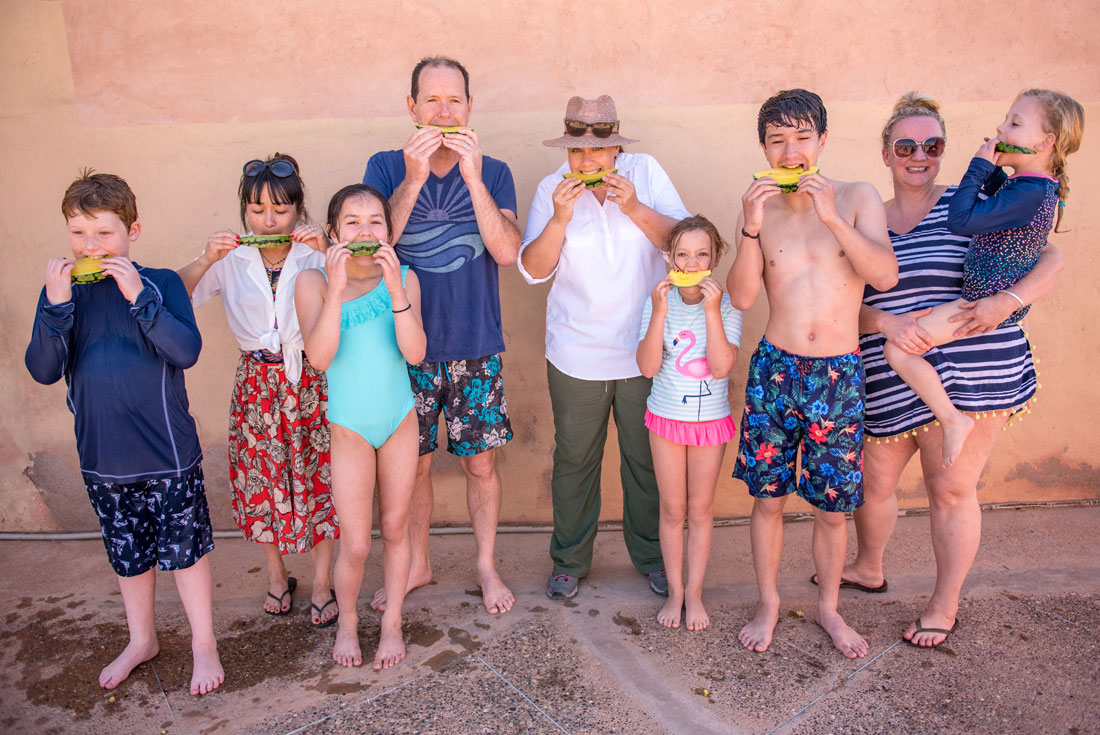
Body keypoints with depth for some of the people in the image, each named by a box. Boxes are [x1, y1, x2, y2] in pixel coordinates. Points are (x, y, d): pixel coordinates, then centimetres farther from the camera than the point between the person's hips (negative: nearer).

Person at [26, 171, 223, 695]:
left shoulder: (161, 284, -8)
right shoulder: (62, 292, 0)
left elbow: (187, 352, -20)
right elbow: (43, 371, -8)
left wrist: (139, 297, -27)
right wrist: (57, 306, -21)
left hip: (168, 453, -3)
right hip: (101, 456, 4)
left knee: (184, 548, 7)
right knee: (127, 553, 20)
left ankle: (204, 643, 27)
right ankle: (141, 640, 41)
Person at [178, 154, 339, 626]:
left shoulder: (315, 255, -3)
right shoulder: (231, 259, 1)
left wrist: (328, 254, -24)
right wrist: (205, 260, -17)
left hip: (310, 380, -2)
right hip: (257, 382, 2)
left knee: (318, 476, 2)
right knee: (263, 477, 10)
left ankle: (322, 582, 19)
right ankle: (276, 574, 32)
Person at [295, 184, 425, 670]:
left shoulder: (403, 278, -7)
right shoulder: (313, 282, -10)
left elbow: (415, 352, -18)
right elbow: (319, 357, -22)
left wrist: (395, 288, -27)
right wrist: (336, 288, -28)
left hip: (400, 420, 2)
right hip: (349, 428, -1)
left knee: (395, 527, 13)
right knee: (355, 545, 1)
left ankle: (392, 622, 32)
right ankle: (347, 621, 30)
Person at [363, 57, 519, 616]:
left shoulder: (493, 172, 1)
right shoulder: (386, 167, 2)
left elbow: (508, 252, -12)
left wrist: (472, 177, -19)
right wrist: (413, 180, -20)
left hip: (475, 348, 0)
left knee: (480, 463, 9)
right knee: (413, 464, 11)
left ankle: (486, 566, 29)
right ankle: (417, 565, 32)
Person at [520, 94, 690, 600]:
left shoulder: (646, 173, -2)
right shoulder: (552, 189, -2)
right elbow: (533, 270, -7)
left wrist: (634, 208, -19)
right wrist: (560, 217, -21)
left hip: (645, 351, 1)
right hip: (576, 356, 0)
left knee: (647, 459, 12)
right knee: (574, 460, 10)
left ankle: (652, 557, 32)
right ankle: (569, 561, 29)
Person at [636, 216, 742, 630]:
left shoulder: (726, 305, -9)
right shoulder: (658, 302, -8)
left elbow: (722, 366, -21)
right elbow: (648, 367, -17)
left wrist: (712, 311, -27)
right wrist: (659, 312, -25)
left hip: (710, 419, 0)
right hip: (666, 416, 1)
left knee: (700, 509, 10)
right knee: (672, 509, 10)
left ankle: (694, 593, 24)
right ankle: (675, 591, 25)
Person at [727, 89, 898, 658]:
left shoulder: (857, 198, 0)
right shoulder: (761, 208, 4)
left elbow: (886, 275, -13)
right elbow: (741, 296, -5)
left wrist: (831, 217, -22)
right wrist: (751, 229, -17)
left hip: (839, 375, 0)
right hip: (775, 370, 1)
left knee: (831, 507, 9)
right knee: (768, 497, 8)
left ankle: (828, 608, 33)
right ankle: (768, 604, 29)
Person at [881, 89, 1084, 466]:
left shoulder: (1029, 193, -26)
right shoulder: (1038, 185, 4)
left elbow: (961, 221, -29)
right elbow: (997, 200, 24)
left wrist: (979, 166, -19)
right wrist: (991, 169, 5)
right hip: (1007, 298, 10)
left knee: (898, 348, -16)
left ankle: (952, 419, -7)